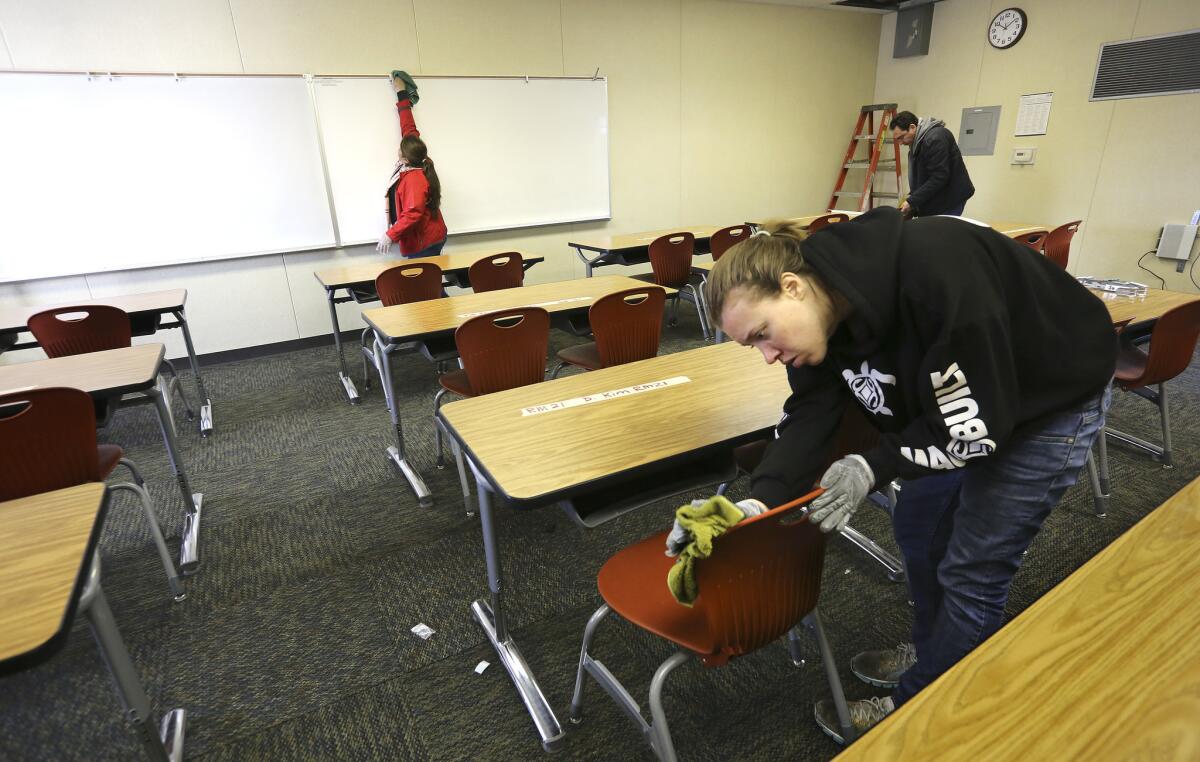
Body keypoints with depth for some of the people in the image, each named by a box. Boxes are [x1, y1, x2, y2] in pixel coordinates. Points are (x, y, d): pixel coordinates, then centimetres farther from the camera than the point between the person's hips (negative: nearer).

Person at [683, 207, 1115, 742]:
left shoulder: (937, 275, -39)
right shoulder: (823, 309, -15)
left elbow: (976, 428, -31)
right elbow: (809, 414, -17)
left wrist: (872, 468, -25)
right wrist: (761, 501, -30)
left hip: (1050, 400, -7)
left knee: (971, 568, -1)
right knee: (918, 528, 15)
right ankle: (936, 653, 39)